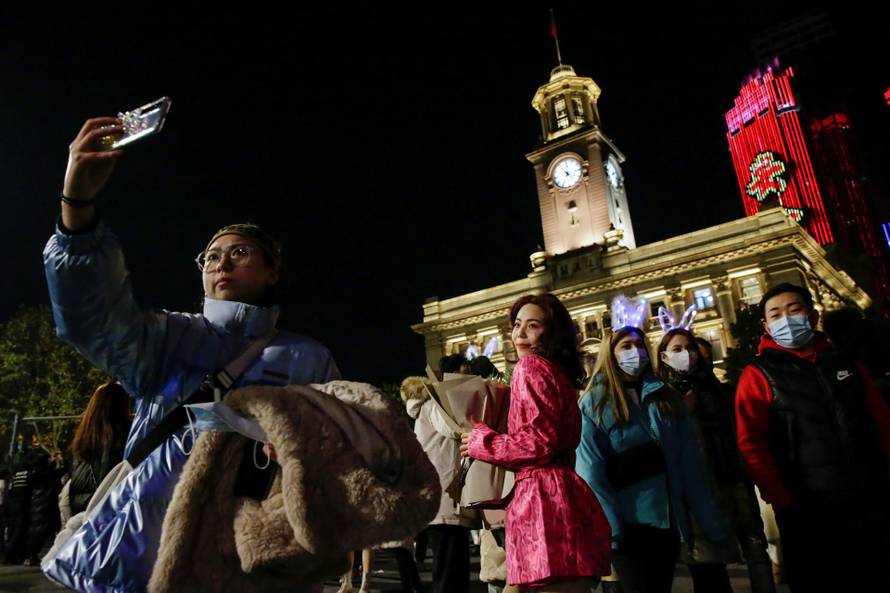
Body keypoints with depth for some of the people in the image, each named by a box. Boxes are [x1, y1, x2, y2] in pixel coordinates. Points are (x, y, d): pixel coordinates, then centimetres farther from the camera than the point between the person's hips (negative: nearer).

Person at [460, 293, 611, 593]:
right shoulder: (559, 370, 21)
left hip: (543, 500, -10)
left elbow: (538, 442, -16)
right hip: (560, 498, 10)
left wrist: (480, 440, -2)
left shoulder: (531, 365, -6)